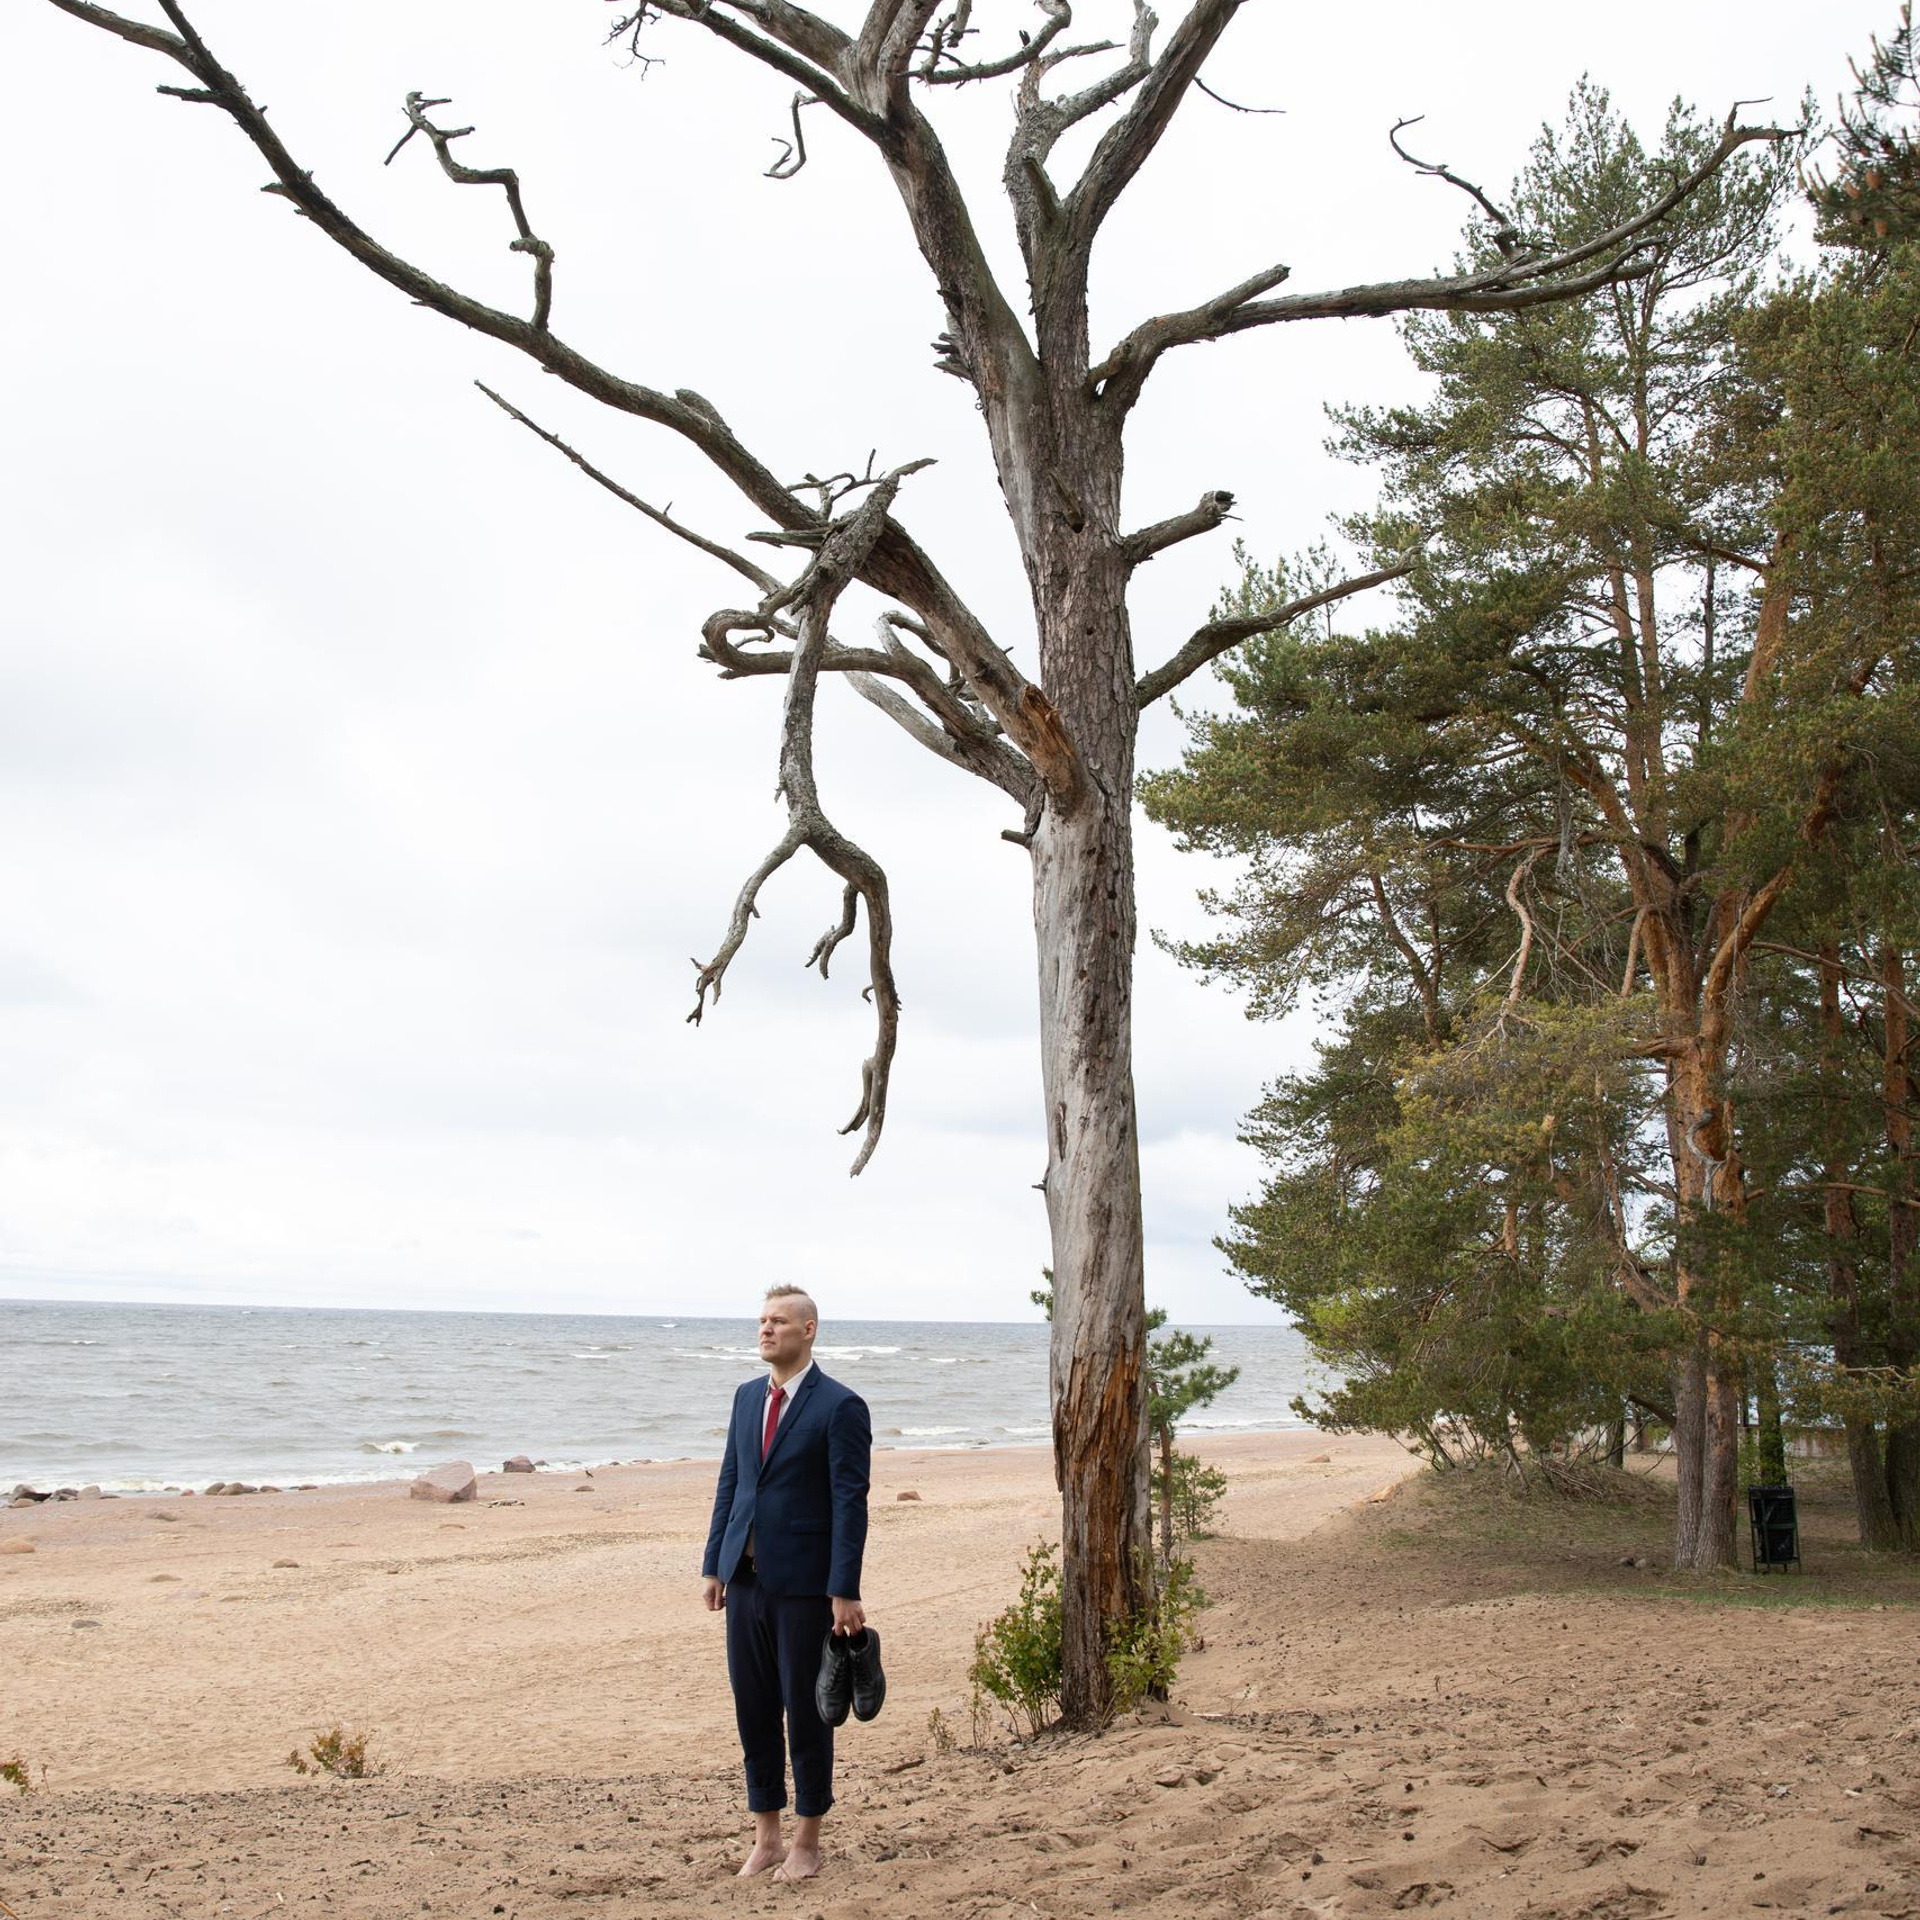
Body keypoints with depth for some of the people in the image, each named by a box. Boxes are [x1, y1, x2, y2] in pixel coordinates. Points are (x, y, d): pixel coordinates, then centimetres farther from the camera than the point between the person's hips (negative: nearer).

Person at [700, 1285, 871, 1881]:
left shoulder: (840, 1406, -11)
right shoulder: (748, 1395, 10)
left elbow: (850, 1502, -12)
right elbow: (730, 1482, 14)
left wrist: (844, 1592, -15)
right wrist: (714, 1564, 11)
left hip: (802, 1584, -6)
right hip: (746, 1579, 6)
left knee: (805, 1712, 5)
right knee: (753, 1712, 12)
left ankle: (806, 1844, 19)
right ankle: (765, 1838, 24)